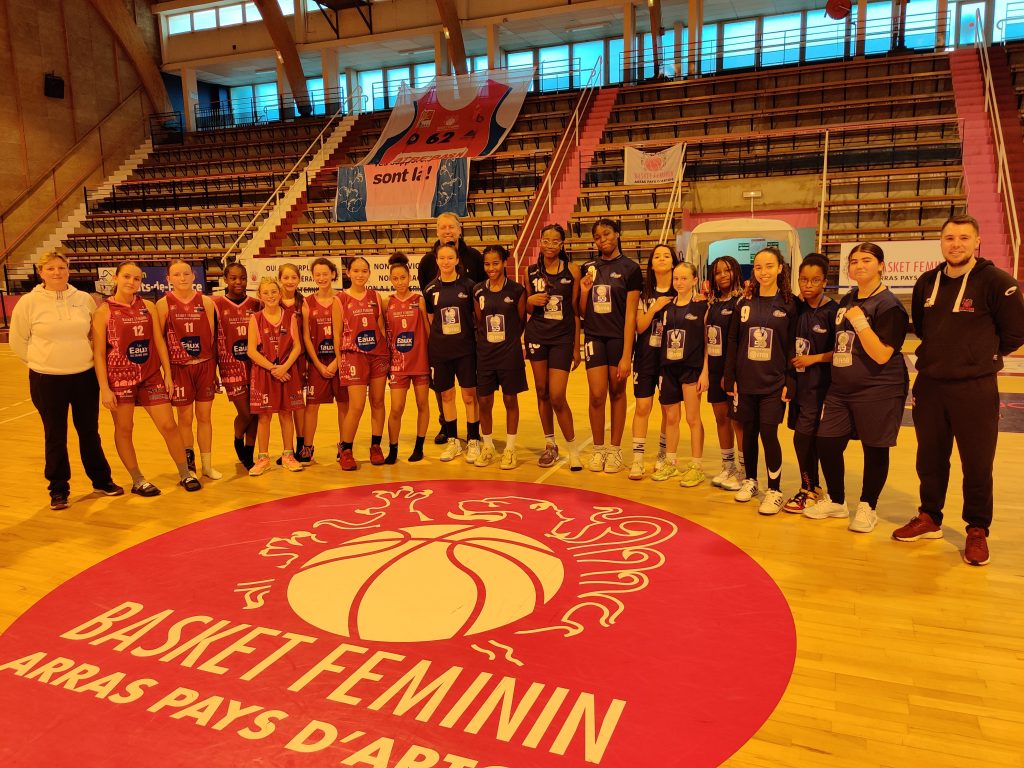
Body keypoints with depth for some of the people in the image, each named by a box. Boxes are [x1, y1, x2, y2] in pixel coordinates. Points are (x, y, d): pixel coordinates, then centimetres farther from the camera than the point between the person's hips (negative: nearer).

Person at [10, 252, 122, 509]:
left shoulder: (84, 299, 0)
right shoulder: (29, 302, -5)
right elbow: (17, 341, 3)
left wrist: (85, 357, 7)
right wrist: (44, 362, 3)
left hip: (85, 377, 2)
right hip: (47, 381, -2)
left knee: (90, 432, 13)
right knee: (55, 436, 8)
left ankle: (101, 480, 27)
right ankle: (58, 489, 21)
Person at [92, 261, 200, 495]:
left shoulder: (148, 307, 6)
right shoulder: (104, 311, -5)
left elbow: (159, 342, 8)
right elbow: (98, 352, -7)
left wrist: (167, 374, 4)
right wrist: (104, 388, -11)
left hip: (151, 376, 3)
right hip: (120, 377, -3)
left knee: (168, 425, 3)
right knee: (124, 429, 7)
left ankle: (185, 474, 16)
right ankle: (137, 481, 21)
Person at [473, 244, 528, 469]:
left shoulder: (516, 290, -5)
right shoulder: (478, 291, 2)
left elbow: (522, 321, 3)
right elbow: (478, 321, 10)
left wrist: (509, 340, 4)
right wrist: (485, 340, 2)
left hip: (510, 354, -3)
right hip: (485, 354, 3)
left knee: (510, 400, 6)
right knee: (484, 401, 7)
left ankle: (510, 448, 18)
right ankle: (487, 446, 24)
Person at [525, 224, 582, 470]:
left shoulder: (572, 270, -3)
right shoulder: (531, 271, 4)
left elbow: (575, 311, -1)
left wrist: (577, 347, -1)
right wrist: (530, 301, -9)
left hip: (563, 338, -3)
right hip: (536, 336, 3)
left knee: (557, 397, -8)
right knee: (542, 392, 9)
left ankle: (573, 448, 9)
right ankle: (550, 445, 24)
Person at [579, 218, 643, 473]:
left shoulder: (630, 268, -4)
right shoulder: (588, 268, 8)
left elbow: (631, 314, -9)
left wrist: (626, 356, -14)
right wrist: (584, 291, -8)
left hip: (619, 337, -2)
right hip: (594, 337, 3)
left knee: (617, 393, 6)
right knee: (597, 395, -3)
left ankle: (615, 449, 20)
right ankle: (598, 449, 15)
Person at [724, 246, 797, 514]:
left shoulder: (788, 305, -1)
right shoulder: (744, 304, 6)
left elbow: (792, 347, -3)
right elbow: (733, 343, 6)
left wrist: (789, 382, -9)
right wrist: (731, 379, 1)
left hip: (774, 383, -3)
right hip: (746, 381, 3)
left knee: (768, 433, -6)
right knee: (749, 432, 10)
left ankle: (774, 490, 7)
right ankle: (750, 480, 28)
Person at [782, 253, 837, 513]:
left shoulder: (832, 311, -11)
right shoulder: (797, 308, 5)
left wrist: (813, 358, -13)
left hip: (819, 383, -6)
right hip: (799, 380, 6)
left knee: (802, 435, -8)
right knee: (808, 437, 12)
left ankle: (808, 490, 7)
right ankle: (813, 487, 23)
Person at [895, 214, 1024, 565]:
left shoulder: (995, 281, -9)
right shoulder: (927, 282, 6)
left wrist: (983, 356, 3)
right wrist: (942, 353, 13)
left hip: (975, 390, -4)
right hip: (929, 385, 5)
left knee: (977, 465, 4)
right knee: (930, 459, 14)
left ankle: (977, 532, 19)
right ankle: (930, 519, 29)